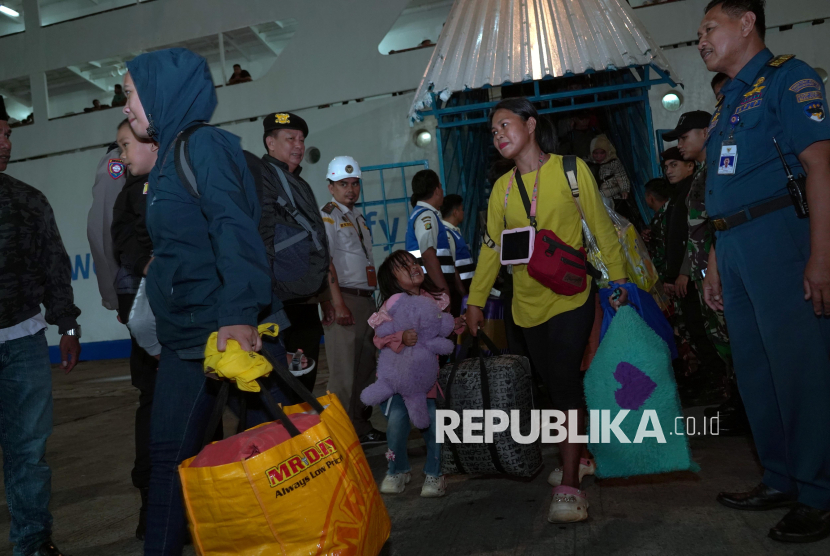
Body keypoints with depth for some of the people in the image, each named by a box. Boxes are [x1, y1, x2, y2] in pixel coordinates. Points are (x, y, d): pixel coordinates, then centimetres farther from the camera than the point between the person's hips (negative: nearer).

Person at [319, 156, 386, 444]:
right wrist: (337, 303, -20)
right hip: (345, 299, -8)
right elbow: (326, 261, -13)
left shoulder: (357, 217, 22)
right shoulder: (327, 216, -3)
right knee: (344, 371, -6)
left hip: (366, 299, 8)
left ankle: (361, 427, 17)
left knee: (365, 367, 9)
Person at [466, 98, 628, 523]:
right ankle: (576, 458, 31)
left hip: (570, 296, -4)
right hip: (528, 304, 4)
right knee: (555, 385, 11)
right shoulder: (502, 188, 6)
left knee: (565, 382, -13)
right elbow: (492, 246, 8)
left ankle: (569, 486, -8)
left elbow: (601, 227, -1)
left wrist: (618, 279, -4)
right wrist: (476, 300, 6)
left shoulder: (571, 169, -4)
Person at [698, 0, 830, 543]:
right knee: (754, 369, 11)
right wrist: (715, 263, 18)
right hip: (734, 248, 9)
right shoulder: (728, 102, 23)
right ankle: (781, 480, 22)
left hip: (778, 234, -9)